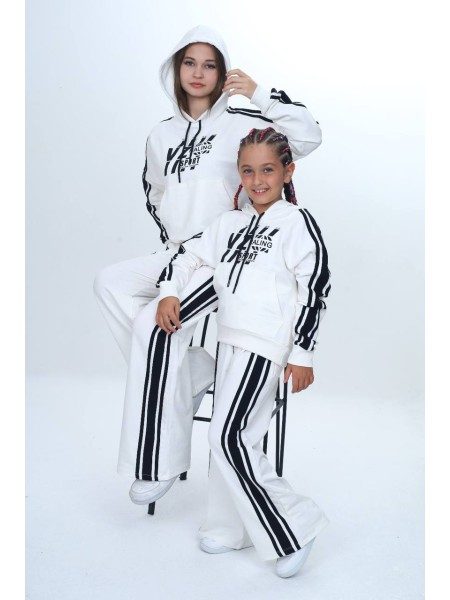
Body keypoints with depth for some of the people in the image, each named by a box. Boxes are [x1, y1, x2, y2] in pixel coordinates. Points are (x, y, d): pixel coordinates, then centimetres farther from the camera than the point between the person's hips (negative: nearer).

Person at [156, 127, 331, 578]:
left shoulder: (297, 222, -6)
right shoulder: (230, 222, 14)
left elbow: (315, 288, -10)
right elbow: (191, 254, 20)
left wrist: (302, 354, -12)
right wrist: (169, 292, 2)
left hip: (265, 346, -7)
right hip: (229, 339, 7)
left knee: (229, 436, -10)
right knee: (229, 435, 12)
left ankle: (295, 525, 3)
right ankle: (230, 528, 27)